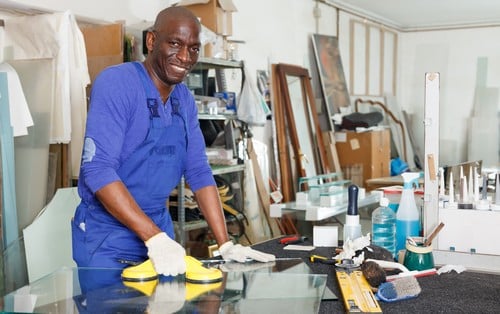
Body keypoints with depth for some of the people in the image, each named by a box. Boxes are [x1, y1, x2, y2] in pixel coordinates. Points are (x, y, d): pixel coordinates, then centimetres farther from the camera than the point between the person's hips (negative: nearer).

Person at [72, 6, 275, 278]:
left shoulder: (185, 101, 4)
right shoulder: (116, 84, -17)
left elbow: (198, 172, 5)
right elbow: (98, 169, -25)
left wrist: (226, 245, -3)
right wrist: (154, 237, -31)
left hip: (160, 227, 6)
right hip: (107, 236, -6)